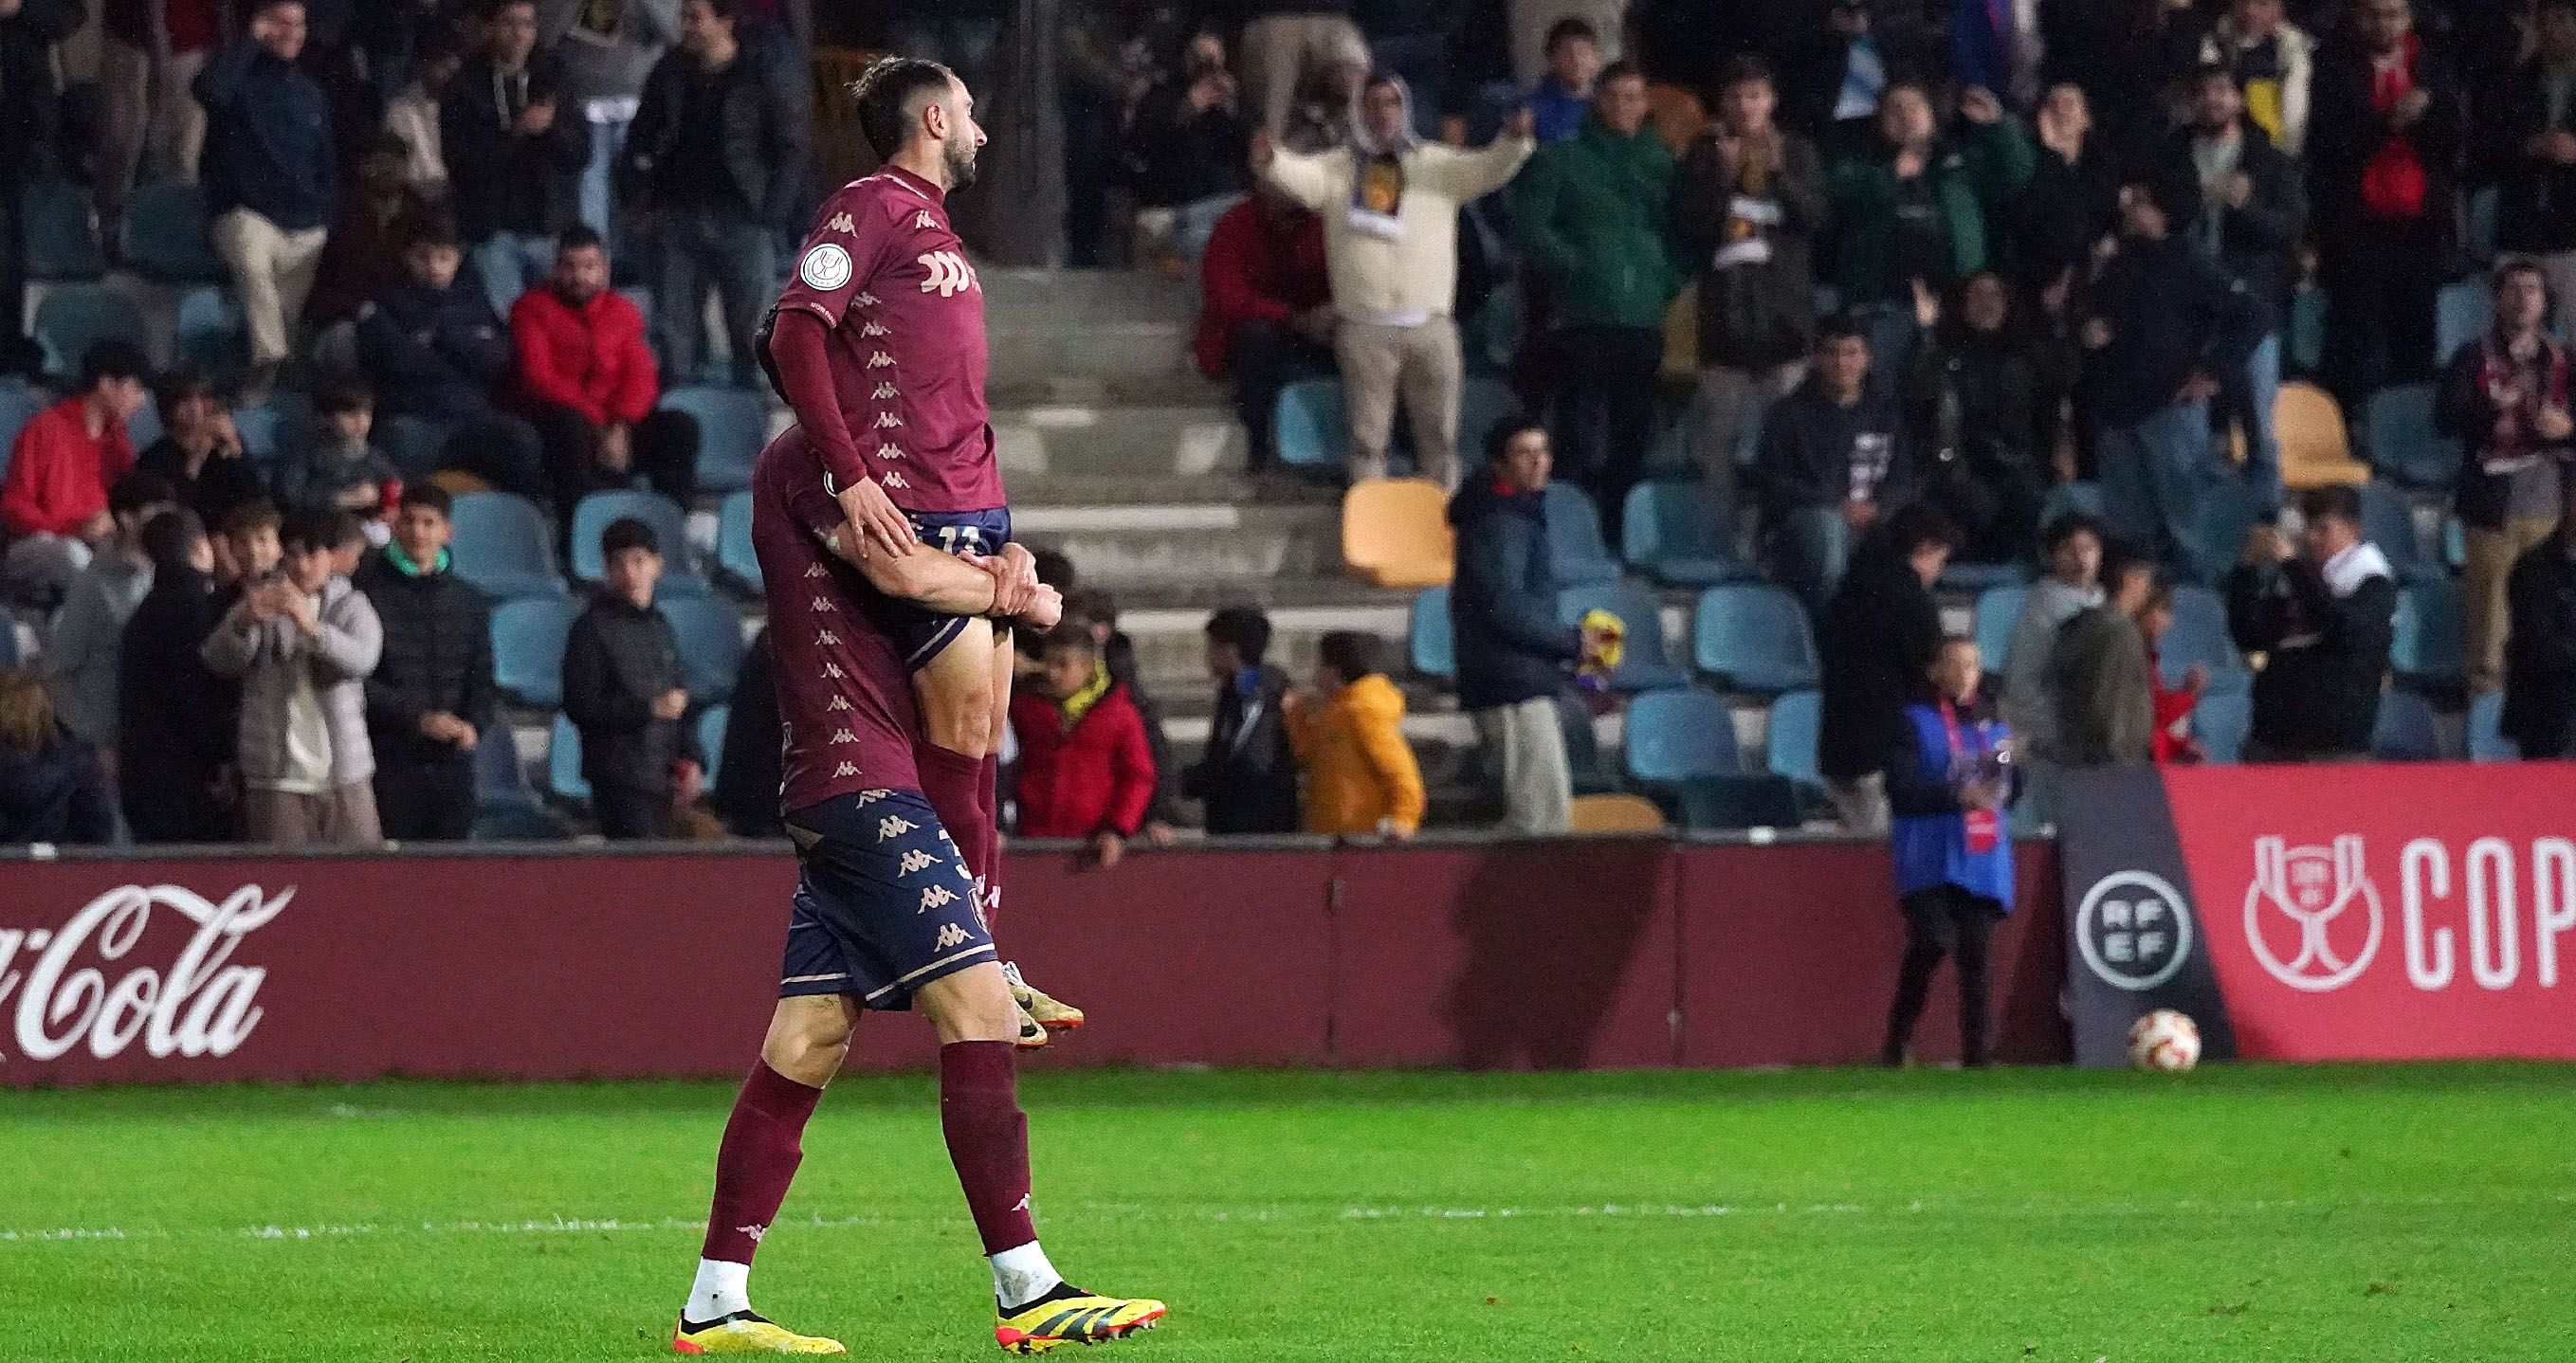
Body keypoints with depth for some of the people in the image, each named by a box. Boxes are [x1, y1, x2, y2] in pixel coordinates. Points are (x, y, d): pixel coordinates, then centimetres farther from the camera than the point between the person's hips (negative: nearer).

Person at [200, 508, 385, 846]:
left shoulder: (351, 606, 6)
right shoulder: (263, 601, 7)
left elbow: (362, 659, -14)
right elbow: (219, 660, -6)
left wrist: (310, 626, -32)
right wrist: (244, 622, -28)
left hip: (343, 775, 0)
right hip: (277, 780, 0)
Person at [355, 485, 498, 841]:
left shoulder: (469, 602, 14)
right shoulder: (369, 592, -1)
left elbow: (483, 680, 14)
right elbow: (359, 680, -7)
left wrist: (474, 725, -8)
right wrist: (418, 718, -16)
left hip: (451, 762, 4)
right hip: (389, 761, -4)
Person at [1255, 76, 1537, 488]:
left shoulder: (1436, 165, 9)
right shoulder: (1337, 168, 5)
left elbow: (1486, 170, -5)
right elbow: (1301, 175, -13)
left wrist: (1513, 142, -27)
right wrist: (1271, 162, -37)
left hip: (1431, 326, 1)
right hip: (1365, 327, -1)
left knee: (1440, 436, 7)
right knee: (1368, 438, 2)